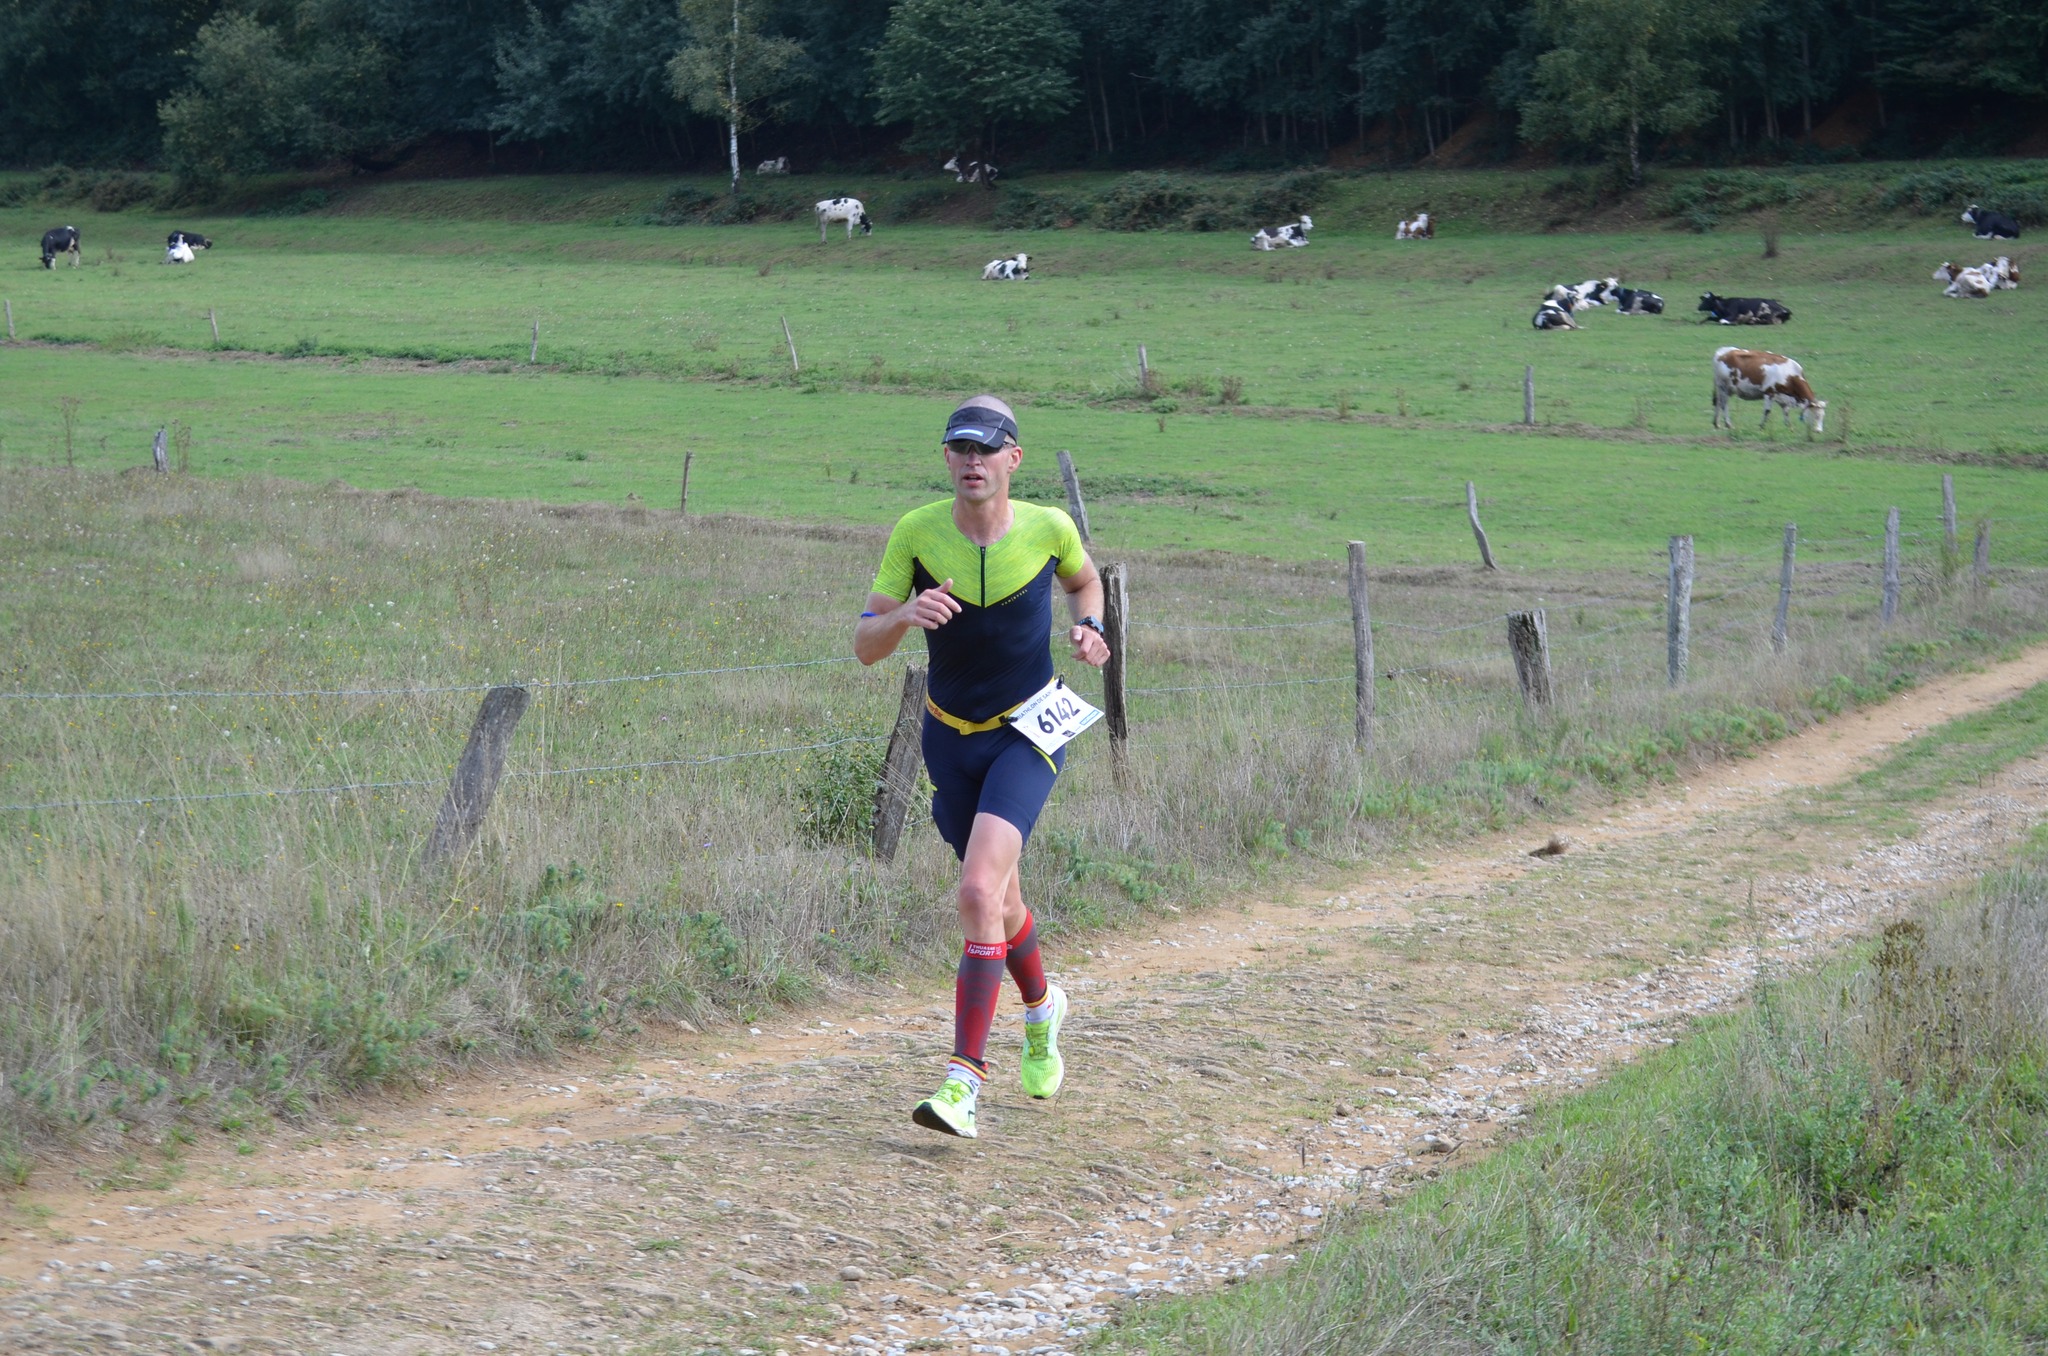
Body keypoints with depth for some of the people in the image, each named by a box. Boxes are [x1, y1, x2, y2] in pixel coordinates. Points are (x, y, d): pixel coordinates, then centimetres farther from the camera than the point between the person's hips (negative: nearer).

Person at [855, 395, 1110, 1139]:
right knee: (998, 899, 17)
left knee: (978, 894, -22)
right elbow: (865, 646, -13)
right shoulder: (916, 533, -12)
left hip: (1027, 735, -3)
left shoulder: (1048, 528, -12)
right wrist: (905, 615, -34)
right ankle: (1041, 1008, 49)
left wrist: (1088, 626, -7)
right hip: (950, 737, 3)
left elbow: (1084, 579, 14)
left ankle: (964, 1078, -21)